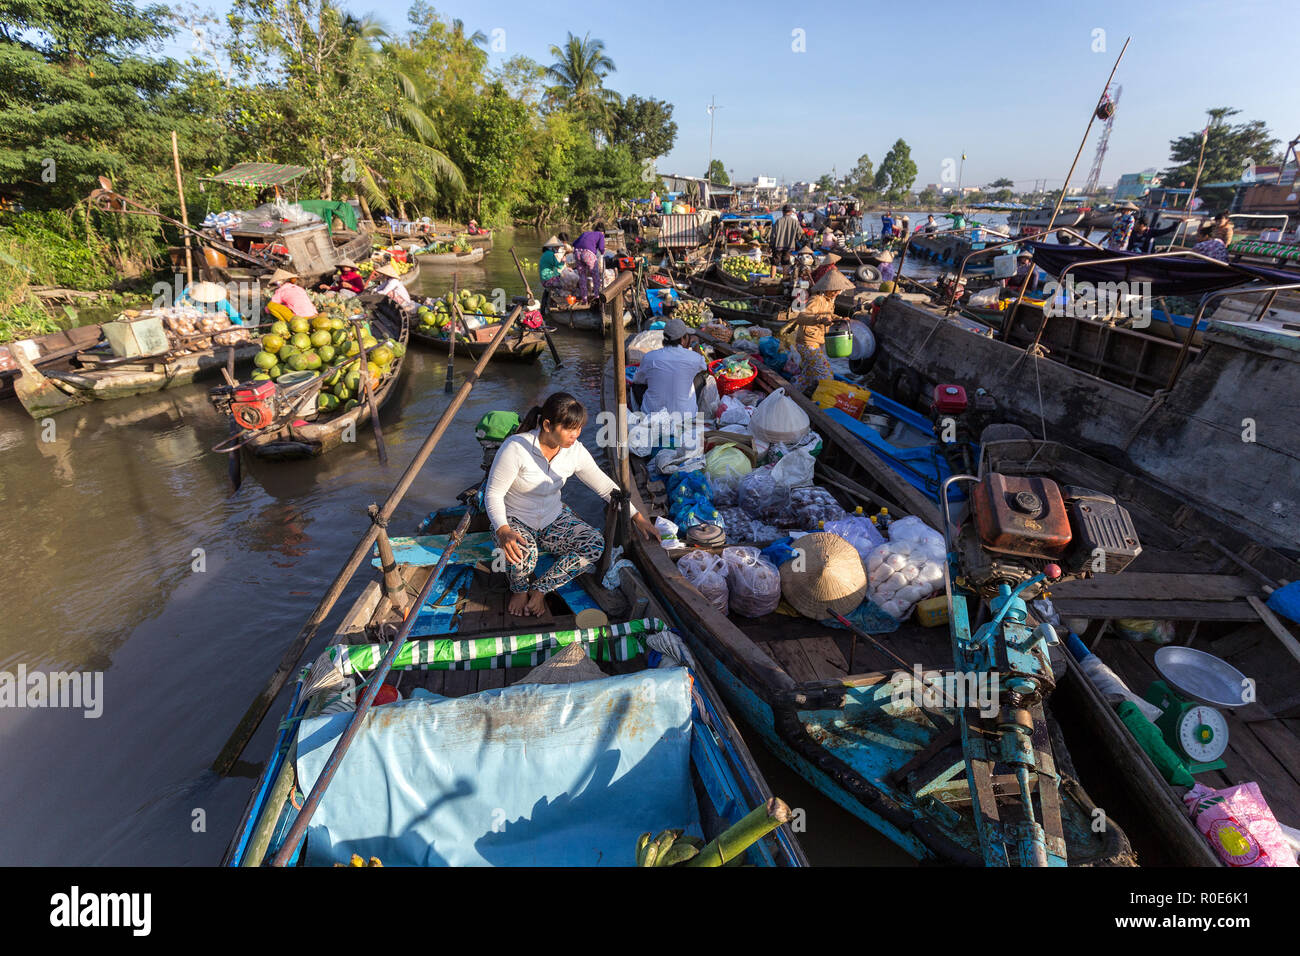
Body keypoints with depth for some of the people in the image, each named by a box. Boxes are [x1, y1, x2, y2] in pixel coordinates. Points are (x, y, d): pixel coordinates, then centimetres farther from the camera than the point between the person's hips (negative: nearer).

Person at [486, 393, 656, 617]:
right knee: (522, 553, -37)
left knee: (595, 546, -21)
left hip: (553, 518, 4)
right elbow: (493, 494, -21)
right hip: (514, 521, -4)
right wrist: (503, 531, -38)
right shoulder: (515, 448, -25)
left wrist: (637, 517, 0)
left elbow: (605, 486, 0)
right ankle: (519, 589, 1)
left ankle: (540, 589, -3)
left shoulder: (575, 451, -11)